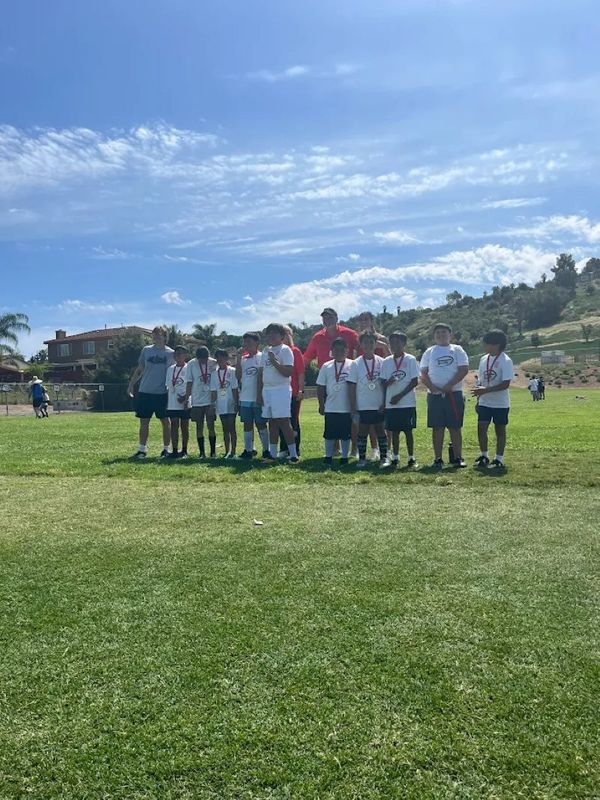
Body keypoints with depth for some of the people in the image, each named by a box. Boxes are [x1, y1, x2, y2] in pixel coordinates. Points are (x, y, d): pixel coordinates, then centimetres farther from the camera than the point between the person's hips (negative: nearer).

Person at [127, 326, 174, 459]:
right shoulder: (146, 350, 7)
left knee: (165, 421, 2)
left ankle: (166, 449, 14)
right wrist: (131, 384, 7)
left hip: (162, 393, -2)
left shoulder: (170, 353, 1)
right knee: (144, 422, 5)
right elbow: (139, 370, 14)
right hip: (145, 392, 2)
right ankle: (142, 449, 14)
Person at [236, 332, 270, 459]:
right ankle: (248, 450, 16)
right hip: (245, 398, 6)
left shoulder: (261, 357, -5)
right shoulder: (243, 359, 11)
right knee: (247, 424, 9)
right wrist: (239, 358, -3)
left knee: (260, 424, -1)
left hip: (257, 398, -6)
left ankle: (266, 449, 8)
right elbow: (238, 376, 3)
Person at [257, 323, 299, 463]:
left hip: (281, 390, -7)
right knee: (272, 422, 9)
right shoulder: (266, 351, 16)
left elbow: (288, 372, -14)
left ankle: (293, 454, -6)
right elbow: (261, 373, 16)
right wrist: (259, 392, 11)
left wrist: (274, 362, -21)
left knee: (284, 421, -9)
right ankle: (272, 454, 14)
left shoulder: (285, 350, -5)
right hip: (266, 390, 7)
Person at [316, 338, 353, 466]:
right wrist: (321, 405, 3)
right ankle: (328, 456, 20)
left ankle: (344, 457, 18)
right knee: (329, 433, 8)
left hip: (347, 407, -2)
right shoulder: (326, 366, 4)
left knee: (346, 433, 7)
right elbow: (320, 387, 6)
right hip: (330, 407, 2)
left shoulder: (352, 365, -2)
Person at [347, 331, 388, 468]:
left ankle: (384, 458, 16)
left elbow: (385, 384, 5)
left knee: (381, 431, 7)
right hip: (362, 406, -1)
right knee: (362, 432, 6)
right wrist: (353, 408, -5)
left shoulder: (381, 362, 1)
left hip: (379, 405, 1)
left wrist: (385, 403, 1)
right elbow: (352, 387, -1)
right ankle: (362, 459, 15)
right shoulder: (356, 364, -2)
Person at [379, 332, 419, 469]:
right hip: (390, 404, 3)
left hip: (407, 403, -3)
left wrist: (400, 396, -13)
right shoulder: (386, 361, 8)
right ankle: (395, 458, 16)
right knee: (394, 431, 8)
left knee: (408, 431, 1)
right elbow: (383, 383, 9)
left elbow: (415, 381, -7)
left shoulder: (410, 359, -3)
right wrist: (388, 382, -16)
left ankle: (411, 459, 9)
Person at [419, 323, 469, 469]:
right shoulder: (429, 352, 11)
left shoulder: (457, 350, 6)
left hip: (454, 394, -1)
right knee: (437, 428, 3)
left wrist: (449, 385, -14)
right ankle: (438, 459, 8)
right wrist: (431, 387, -12)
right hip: (434, 395, 1)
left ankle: (458, 458, 9)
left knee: (455, 427, 2)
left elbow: (464, 369, -4)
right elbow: (423, 373, 6)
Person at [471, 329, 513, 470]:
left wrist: (485, 390, -27)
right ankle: (484, 456, 18)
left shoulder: (505, 361, -14)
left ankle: (499, 460, 14)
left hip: (500, 403, -5)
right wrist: (478, 397, 11)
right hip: (484, 402, 6)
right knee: (481, 428, 3)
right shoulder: (484, 359, 6)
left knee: (500, 430, 5)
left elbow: (505, 384, -20)